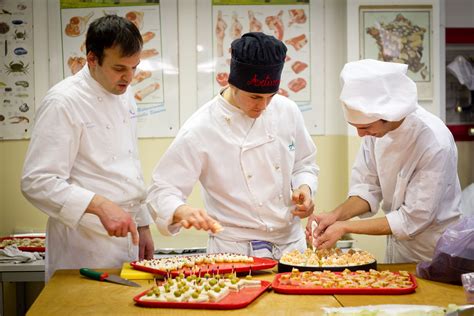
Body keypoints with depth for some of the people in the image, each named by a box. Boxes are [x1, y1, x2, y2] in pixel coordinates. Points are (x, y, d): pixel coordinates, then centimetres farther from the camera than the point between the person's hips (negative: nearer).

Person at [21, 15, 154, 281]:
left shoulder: (124, 95, 9)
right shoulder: (64, 102, -17)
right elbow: (37, 182, -22)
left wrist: (143, 226, 17)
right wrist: (101, 206, -31)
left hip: (125, 237, 8)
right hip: (84, 249, -8)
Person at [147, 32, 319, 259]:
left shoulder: (287, 111, -2)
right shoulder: (200, 130, -17)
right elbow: (162, 191, -15)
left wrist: (304, 188, -9)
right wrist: (183, 212, -36)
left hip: (292, 244, 4)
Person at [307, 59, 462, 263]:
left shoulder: (434, 144, -28)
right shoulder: (376, 126, -10)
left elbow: (413, 219, -23)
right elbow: (368, 188, 0)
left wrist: (345, 227, -21)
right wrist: (335, 215, -17)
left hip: (432, 258, -5)